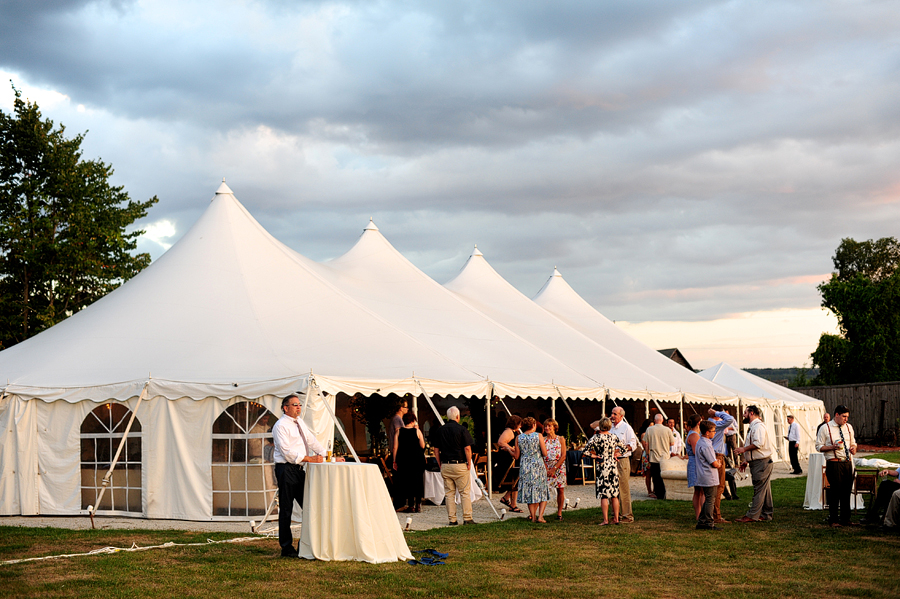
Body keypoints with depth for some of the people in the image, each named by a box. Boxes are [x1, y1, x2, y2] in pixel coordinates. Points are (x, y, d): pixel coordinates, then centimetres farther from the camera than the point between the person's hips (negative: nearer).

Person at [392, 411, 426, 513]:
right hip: (417, 459, -1)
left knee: (406, 481, 7)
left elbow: (395, 447, -1)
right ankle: (418, 504, 8)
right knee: (417, 481, 8)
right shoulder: (417, 431, -5)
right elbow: (422, 446, 2)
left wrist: (395, 461, 6)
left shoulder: (399, 431, 0)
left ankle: (410, 505, 4)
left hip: (404, 459, 1)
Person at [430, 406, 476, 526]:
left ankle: (452, 519, 8)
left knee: (449, 493, 8)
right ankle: (467, 518, 3)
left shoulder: (439, 430, 5)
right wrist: (469, 464, -2)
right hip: (460, 465, -4)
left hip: (445, 466, 4)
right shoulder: (462, 429, -7)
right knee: (464, 492, 4)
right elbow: (467, 448, -11)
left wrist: (440, 465, 14)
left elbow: (436, 450, 7)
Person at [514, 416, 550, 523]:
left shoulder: (518, 438, 0)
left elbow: (517, 456, 3)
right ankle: (540, 515, -5)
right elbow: (545, 453, -8)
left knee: (529, 492, 12)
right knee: (543, 491, 7)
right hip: (538, 465, -2)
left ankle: (533, 516, 12)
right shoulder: (539, 435, -6)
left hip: (525, 467, 2)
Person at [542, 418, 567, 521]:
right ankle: (541, 514, -10)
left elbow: (563, 456, -2)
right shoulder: (543, 440, 7)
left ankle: (559, 513, 10)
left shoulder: (560, 439, 4)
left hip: (559, 467, 0)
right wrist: (546, 469, -10)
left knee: (560, 490, 0)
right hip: (546, 468, 0)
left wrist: (554, 468, -11)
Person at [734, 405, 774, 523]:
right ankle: (767, 514, 18)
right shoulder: (753, 427, 19)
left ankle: (752, 516, -9)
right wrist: (746, 460, 23)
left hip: (761, 463, -11)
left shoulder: (758, 426, -15)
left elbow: (758, 444, -27)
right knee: (764, 490, 13)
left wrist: (744, 449, -19)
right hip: (757, 463, 11)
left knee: (759, 490, -8)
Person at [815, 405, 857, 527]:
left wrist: (853, 447, 2)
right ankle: (833, 520, 3)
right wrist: (832, 447, -17)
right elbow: (819, 446, -2)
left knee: (846, 492, 8)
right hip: (834, 463, -5)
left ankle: (845, 519, 16)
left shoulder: (849, 427, 14)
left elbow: (853, 442, 25)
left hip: (847, 462, 5)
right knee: (835, 492, -5)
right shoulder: (825, 428, -3)